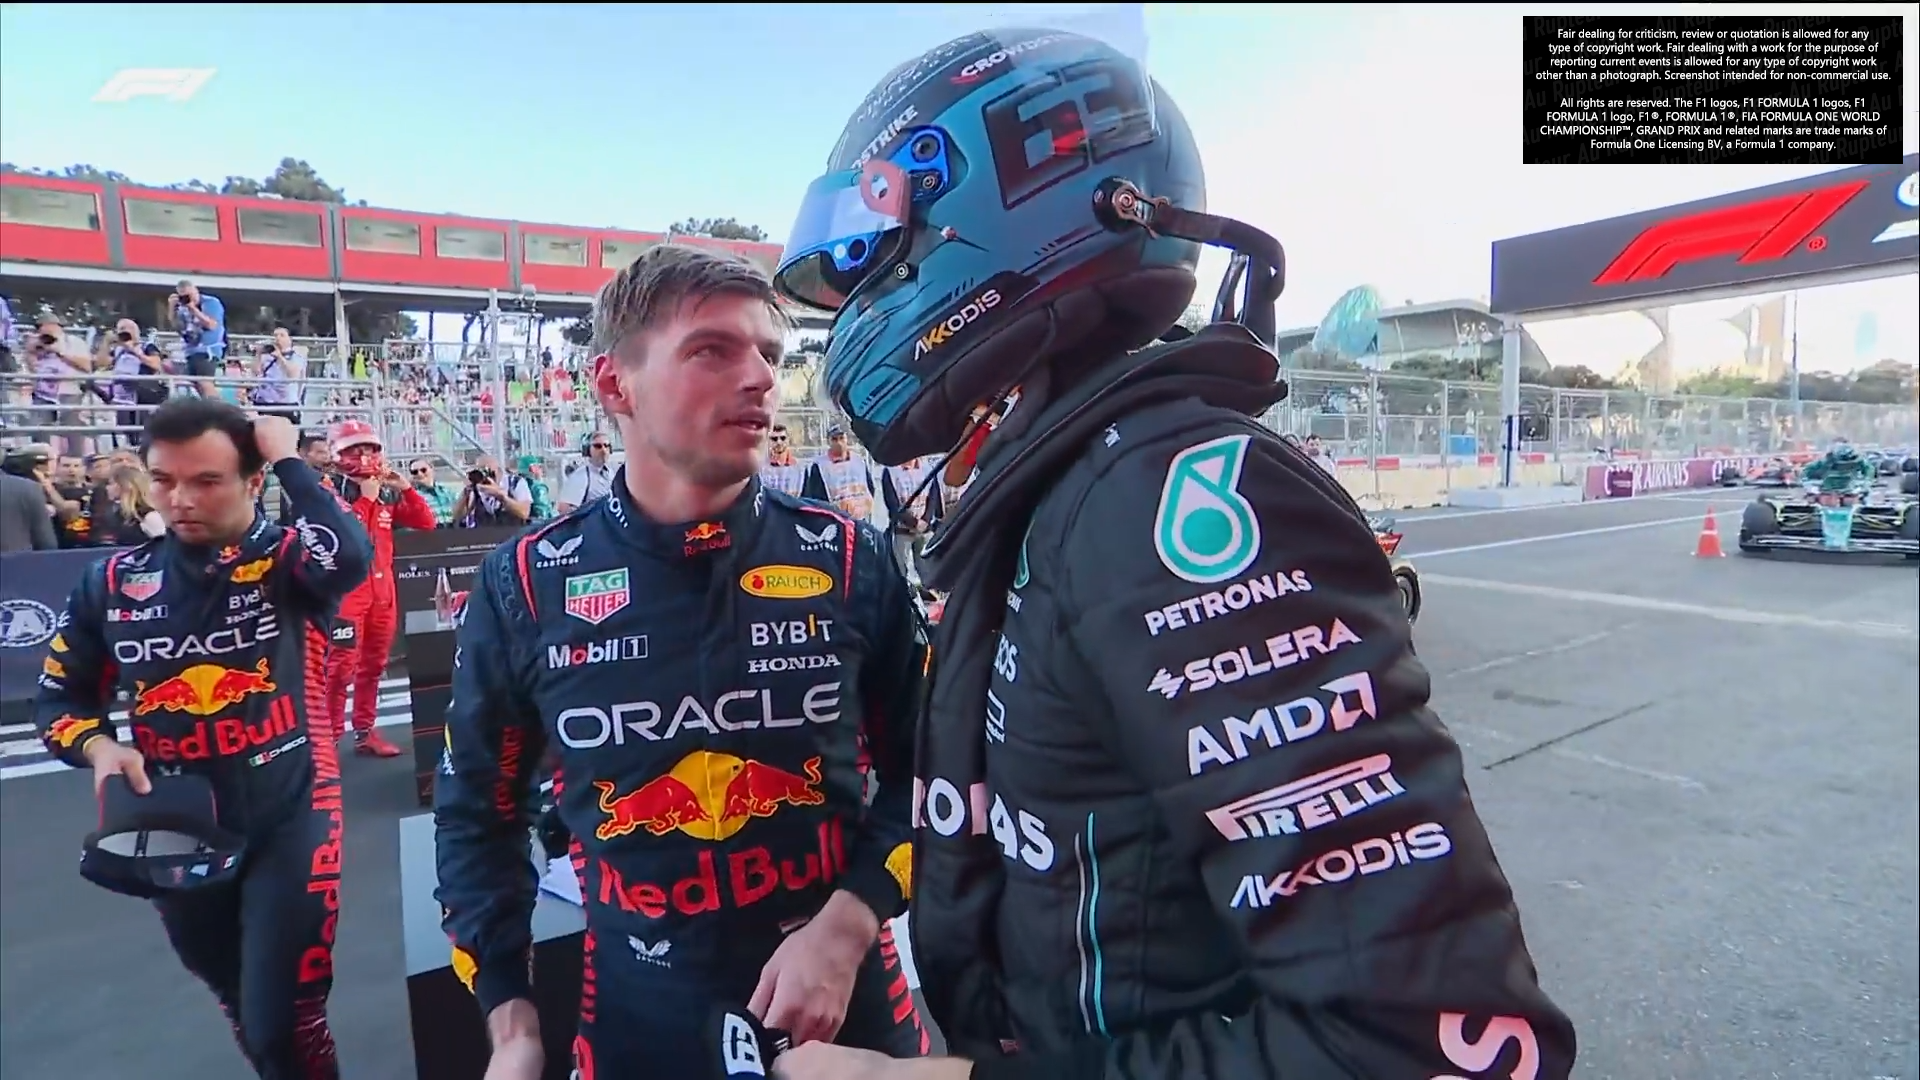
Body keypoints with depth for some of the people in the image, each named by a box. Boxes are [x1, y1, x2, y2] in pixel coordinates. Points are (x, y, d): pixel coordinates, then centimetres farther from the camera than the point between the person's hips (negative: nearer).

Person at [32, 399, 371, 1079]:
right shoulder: (116, 581, 0)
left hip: (288, 818, -5)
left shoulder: (289, 560, -13)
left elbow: (351, 557, -38)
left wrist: (289, 460, -24)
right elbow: (61, 698, 11)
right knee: (241, 1009, 24)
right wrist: (97, 747, -11)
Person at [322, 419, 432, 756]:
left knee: (373, 665, 12)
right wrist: (366, 497, -18)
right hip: (346, 589, -6)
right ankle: (330, 735, -2)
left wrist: (405, 488, -3)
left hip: (382, 587, 6)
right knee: (341, 666, -10)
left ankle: (364, 731, 22)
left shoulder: (387, 493, 10)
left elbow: (426, 523, 7)